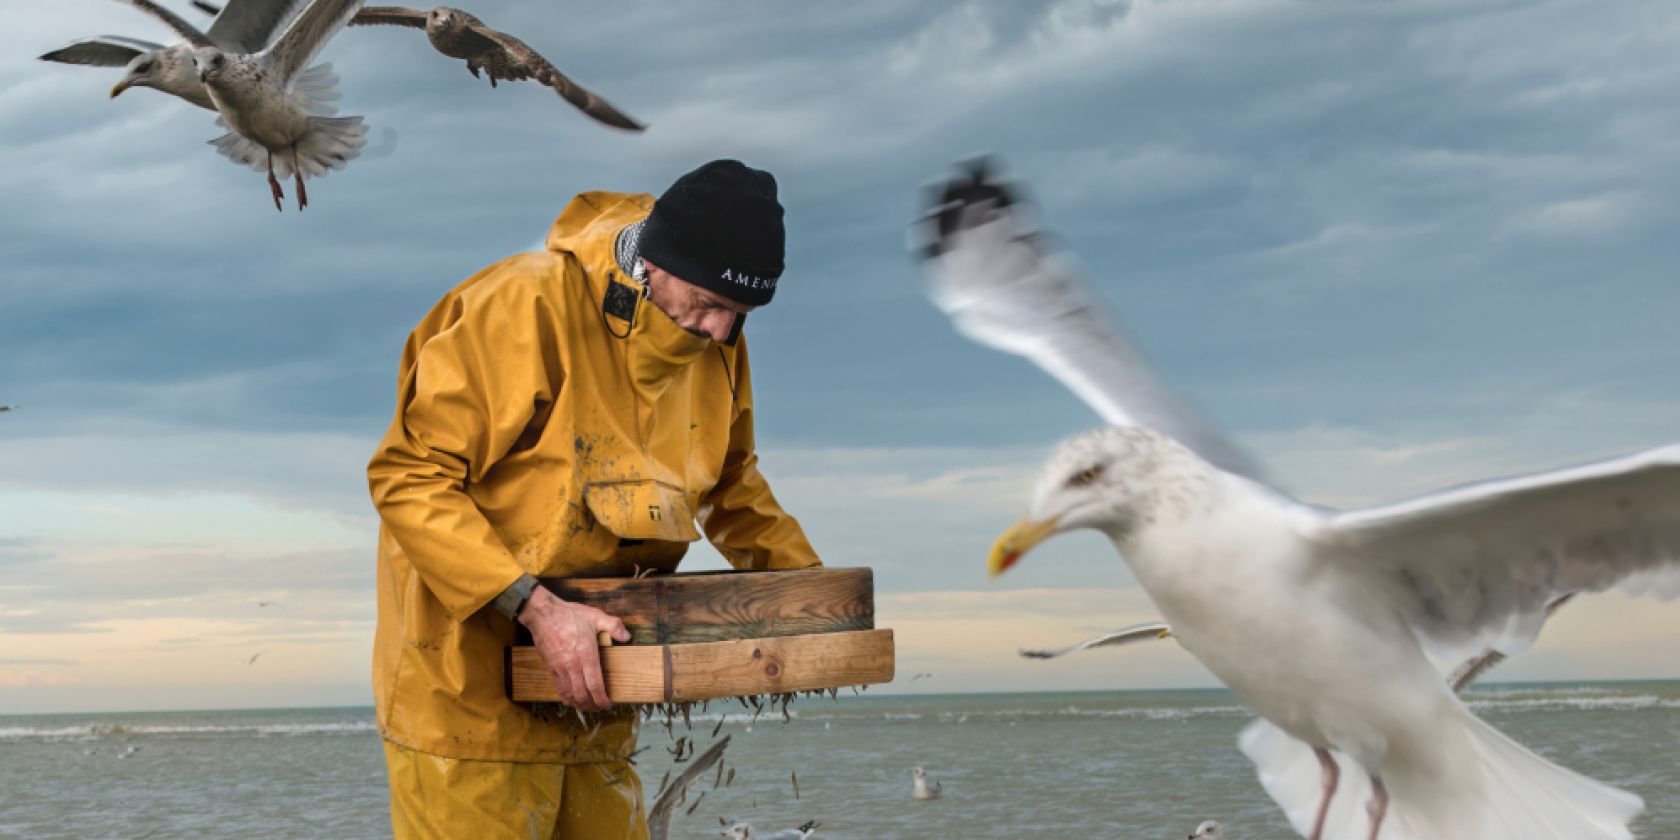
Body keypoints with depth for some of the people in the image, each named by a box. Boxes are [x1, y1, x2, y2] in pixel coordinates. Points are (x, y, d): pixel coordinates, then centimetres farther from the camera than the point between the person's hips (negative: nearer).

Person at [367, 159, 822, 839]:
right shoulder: (525, 311, -20)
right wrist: (536, 607, -28)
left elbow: (731, 480, 22)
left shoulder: (716, 345, 3)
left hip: (589, 681, 7)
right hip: (470, 684, -6)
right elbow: (408, 478, -21)